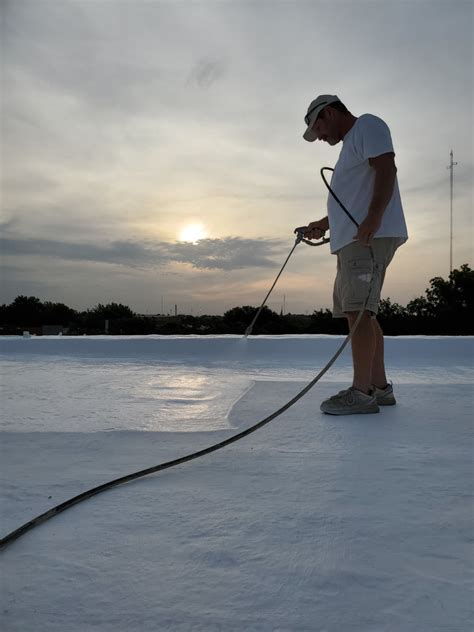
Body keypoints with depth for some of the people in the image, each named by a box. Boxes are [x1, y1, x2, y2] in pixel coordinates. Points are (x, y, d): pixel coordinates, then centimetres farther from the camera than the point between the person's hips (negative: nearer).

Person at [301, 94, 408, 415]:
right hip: (354, 240, 10)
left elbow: (387, 169, -14)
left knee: (358, 311, -17)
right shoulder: (352, 143, 32)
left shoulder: (367, 125, 3)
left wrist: (373, 219, -25)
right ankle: (380, 387, 11)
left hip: (370, 236, -10)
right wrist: (325, 224, 22)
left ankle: (362, 392, -16)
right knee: (361, 313, 7)